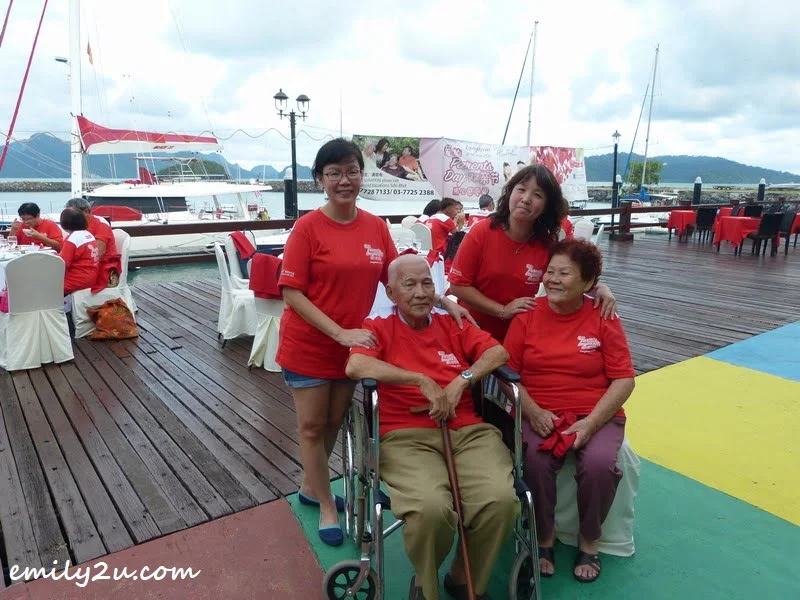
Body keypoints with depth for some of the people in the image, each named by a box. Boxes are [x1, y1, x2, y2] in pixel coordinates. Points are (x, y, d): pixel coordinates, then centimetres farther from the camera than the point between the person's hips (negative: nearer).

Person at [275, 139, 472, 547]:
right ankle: (326, 506, 31)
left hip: (351, 344, 4)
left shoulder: (376, 227, -2)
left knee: (334, 422, 19)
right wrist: (340, 333, -24)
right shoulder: (308, 227, -15)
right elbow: (292, 293, -17)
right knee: (313, 426, 9)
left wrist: (444, 302, -9)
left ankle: (310, 487, 44)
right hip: (308, 345, -4)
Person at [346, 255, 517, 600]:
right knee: (431, 507, -32)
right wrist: (423, 381, -12)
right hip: (406, 437, -3)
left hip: (468, 431, 4)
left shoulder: (452, 324, 19)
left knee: (501, 498, -25)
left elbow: (498, 352, 10)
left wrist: (462, 380, -7)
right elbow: (355, 367, -11)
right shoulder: (378, 327, 8)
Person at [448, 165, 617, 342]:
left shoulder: (548, 243, -9)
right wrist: (502, 310, -20)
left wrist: (600, 287, -17)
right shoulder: (482, 231, -15)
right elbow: (458, 285, -15)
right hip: (474, 330, -2)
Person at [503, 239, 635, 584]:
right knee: (536, 461, -29)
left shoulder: (603, 318, 0)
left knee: (599, 464, -28)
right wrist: (532, 411, -14)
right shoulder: (528, 314, 2)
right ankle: (544, 539, 0)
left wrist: (591, 423, -15)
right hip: (539, 414, 0)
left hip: (596, 414, 0)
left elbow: (624, 380, -2)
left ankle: (589, 543, 2)